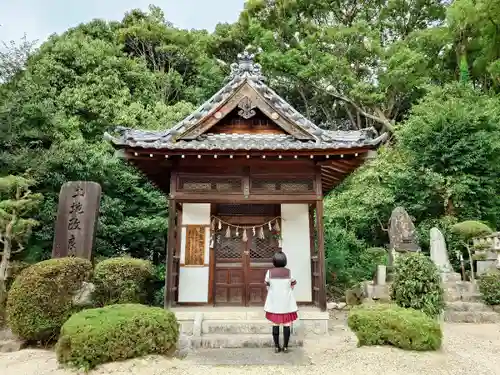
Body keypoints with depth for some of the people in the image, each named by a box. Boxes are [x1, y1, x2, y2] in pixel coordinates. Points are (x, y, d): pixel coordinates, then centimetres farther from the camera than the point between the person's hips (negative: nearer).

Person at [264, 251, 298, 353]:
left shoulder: (269, 272, -8)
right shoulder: (289, 272, -9)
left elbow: (267, 286, 1)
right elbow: (292, 286, 0)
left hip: (274, 303, 1)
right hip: (286, 302, -1)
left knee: (275, 324, 10)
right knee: (286, 325, 8)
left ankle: (276, 347, 16)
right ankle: (285, 347, 15)